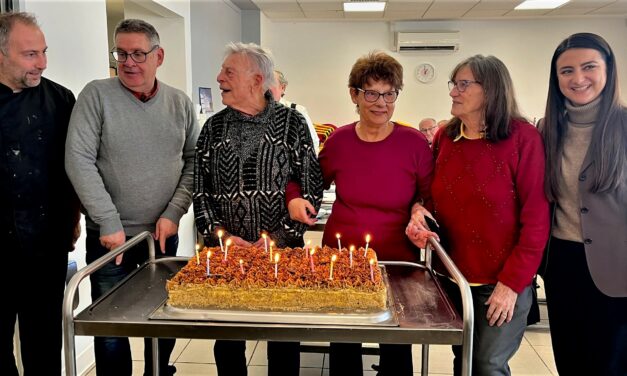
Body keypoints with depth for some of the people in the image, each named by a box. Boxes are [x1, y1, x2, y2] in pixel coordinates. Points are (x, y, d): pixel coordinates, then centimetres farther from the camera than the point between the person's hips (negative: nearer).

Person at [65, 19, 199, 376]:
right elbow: (79, 160, -12)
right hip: (110, 236, -2)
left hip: (164, 233, 3)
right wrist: (109, 223, -15)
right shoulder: (97, 95, -7)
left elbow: (193, 162, 4)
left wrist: (173, 213, -7)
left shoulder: (180, 103, 2)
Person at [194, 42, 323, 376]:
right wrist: (220, 234, -8)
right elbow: (199, 189, 5)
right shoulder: (214, 127, 6)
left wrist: (279, 237, -13)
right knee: (227, 337, 14)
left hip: (283, 250, -2)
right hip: (225, 252, 3)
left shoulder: (292, 122, -3)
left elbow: (311, 188, -6)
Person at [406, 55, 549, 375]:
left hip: (501, 282, -4)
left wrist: (512, 282, -15)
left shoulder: (522, 138, -12)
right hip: (452, 276, 5)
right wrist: (419, 211, -8)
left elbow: (536, 217, -14)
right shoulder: (444, 138, 3)